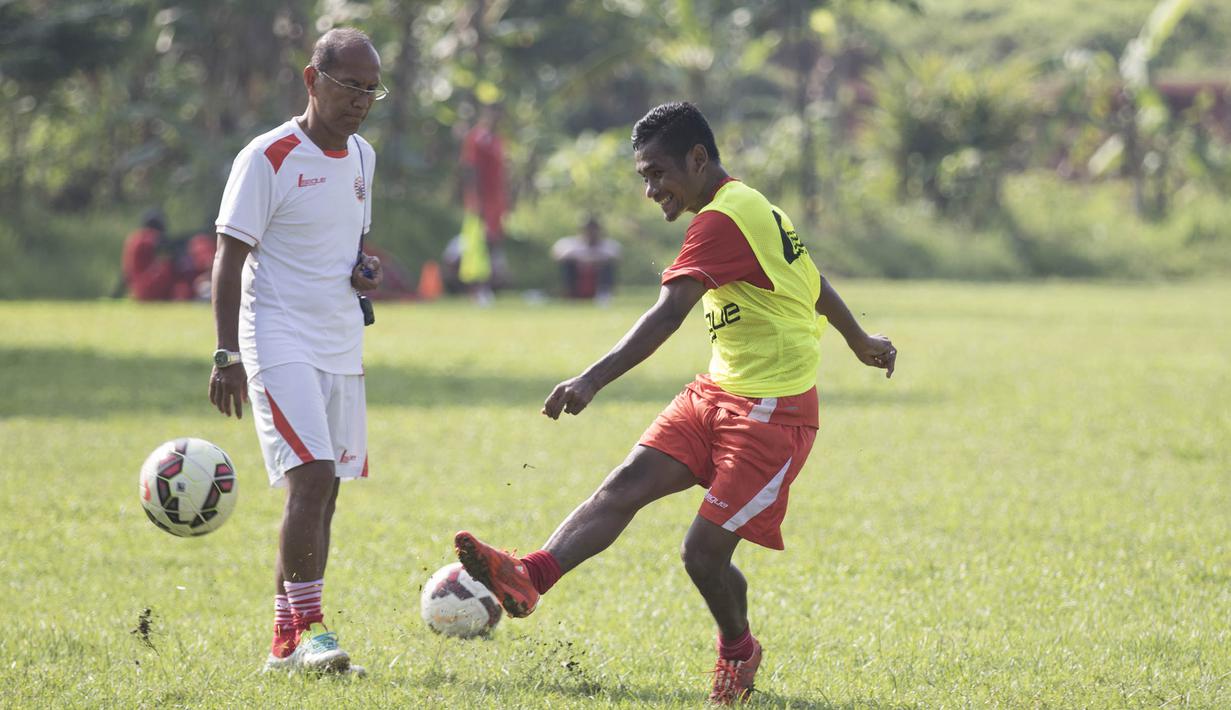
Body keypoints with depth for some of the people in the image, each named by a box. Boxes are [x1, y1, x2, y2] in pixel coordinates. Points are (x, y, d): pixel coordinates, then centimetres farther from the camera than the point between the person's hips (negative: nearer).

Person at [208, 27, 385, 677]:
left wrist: (364, 270, 3)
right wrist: (227, 355, -16)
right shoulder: (268, 159, -10)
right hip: (281, 346, -7)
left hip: (342, 348, 7)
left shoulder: (361, 158, 12)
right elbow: (230, 259, -10)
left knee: (322, 490, 5)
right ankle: (307, 630, -17)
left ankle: (286, 643, 9)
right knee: (312, 477, -20)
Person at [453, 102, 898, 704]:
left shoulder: (720, 220, -20)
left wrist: (593, 380, -42)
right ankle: (529, 578, -26)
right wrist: (859, 342, 43)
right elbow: (811, 280, 27)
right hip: (716, 392, 10)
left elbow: (667, 315, -32)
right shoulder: (752, 208, 11)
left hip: (772, 413, -10)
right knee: (624, 486, -10)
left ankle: (738, 650, 20)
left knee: (703, 553, -8)